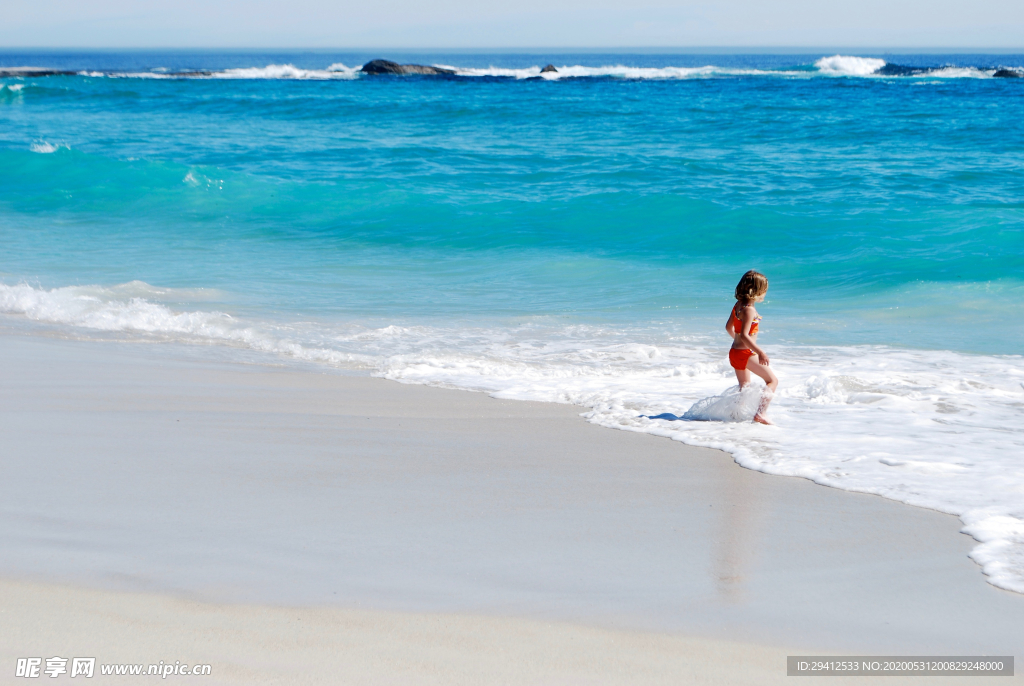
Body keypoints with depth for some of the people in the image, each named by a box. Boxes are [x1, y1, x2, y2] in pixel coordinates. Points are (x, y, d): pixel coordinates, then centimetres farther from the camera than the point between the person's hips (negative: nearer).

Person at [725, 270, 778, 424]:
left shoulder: (738, 305, 7)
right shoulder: (749, 310, -21)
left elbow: (729, 327, 19)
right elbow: (744, 335, -29)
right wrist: (760, 352, -30)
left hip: (735, 352, 9)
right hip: (746, 353, -9)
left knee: (745, 388, 21)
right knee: (773, 380, 0)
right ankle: (760, 413, -11)